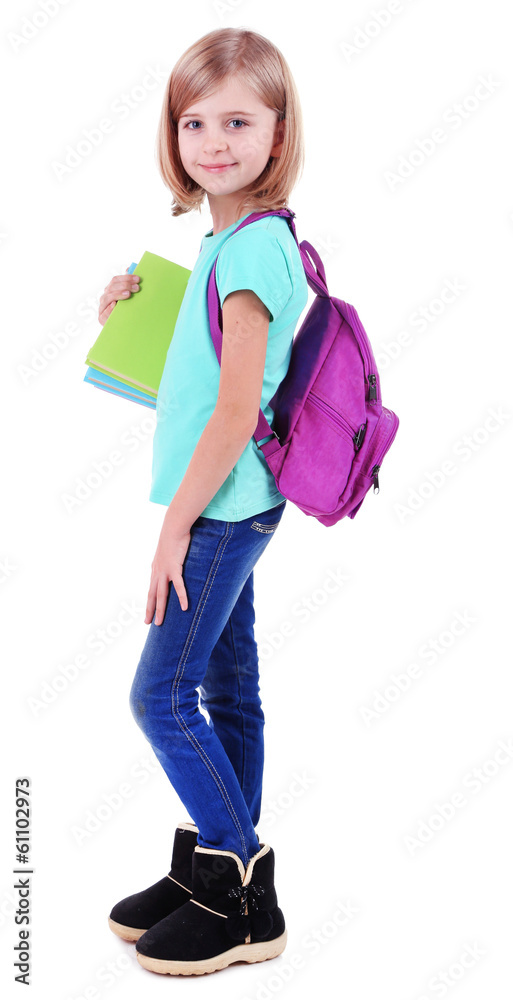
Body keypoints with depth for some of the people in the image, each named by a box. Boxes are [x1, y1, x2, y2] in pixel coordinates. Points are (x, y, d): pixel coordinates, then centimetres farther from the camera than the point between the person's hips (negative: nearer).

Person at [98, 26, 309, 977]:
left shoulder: (252, 246, -17)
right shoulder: (234, 239, 12)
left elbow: (236, 409, -21)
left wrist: (177, 521, -16)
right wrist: (135, 307, 13)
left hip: (221, 508, -9)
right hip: (230, 506, 9)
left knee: (164, 694, -5)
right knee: (224, 693, 15)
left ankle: (244, 901, 7)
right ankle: (217, 871, 28)